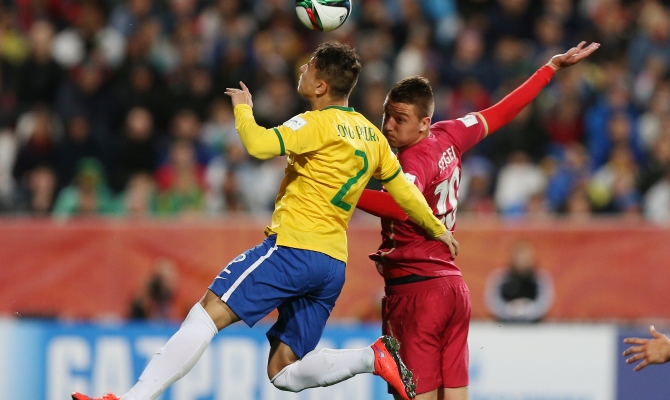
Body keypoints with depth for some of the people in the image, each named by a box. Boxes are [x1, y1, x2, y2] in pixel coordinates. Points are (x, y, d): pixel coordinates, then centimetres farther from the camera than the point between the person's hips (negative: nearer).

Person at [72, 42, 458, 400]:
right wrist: (437, 228, 41)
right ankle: (375, 357, -6)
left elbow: (260, 145, -22)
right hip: (333, 265, 8)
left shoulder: (318, 124, -9)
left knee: (208, 313, -11)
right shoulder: (372, 135, 15)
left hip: (293, 247, -8)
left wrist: (243, 108, -2)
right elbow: (402, 187, 26)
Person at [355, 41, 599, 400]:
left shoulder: (413, 160, -18)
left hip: (414, 290, -9)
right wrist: (551, 68, 27)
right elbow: (502, 113, 16)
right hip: (454, 288, 9)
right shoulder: (448, 137, 5)